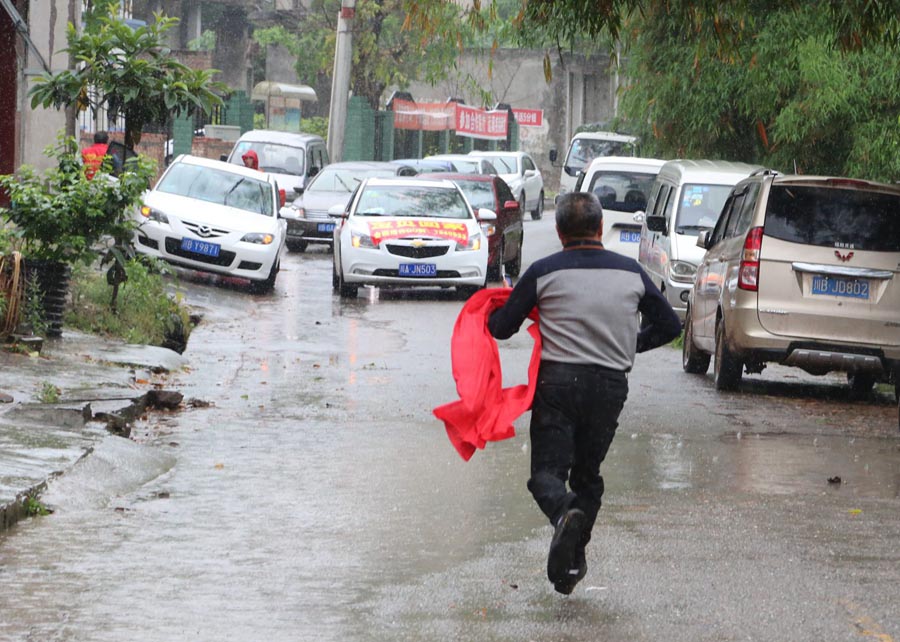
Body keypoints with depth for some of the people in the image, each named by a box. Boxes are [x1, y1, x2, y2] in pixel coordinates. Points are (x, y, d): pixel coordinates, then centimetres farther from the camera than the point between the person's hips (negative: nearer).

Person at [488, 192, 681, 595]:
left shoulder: (543, 273, -3)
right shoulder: (631, 273, 6)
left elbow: (500, 328, 1)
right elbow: (669, 325, 13)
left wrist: (497, 314, 25)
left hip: (558, 380, -3)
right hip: (611, 384, 3)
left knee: (547, 470, -2)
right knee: (587, 473, 17)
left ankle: (564, 514, -34)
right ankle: (574, 559, 11)